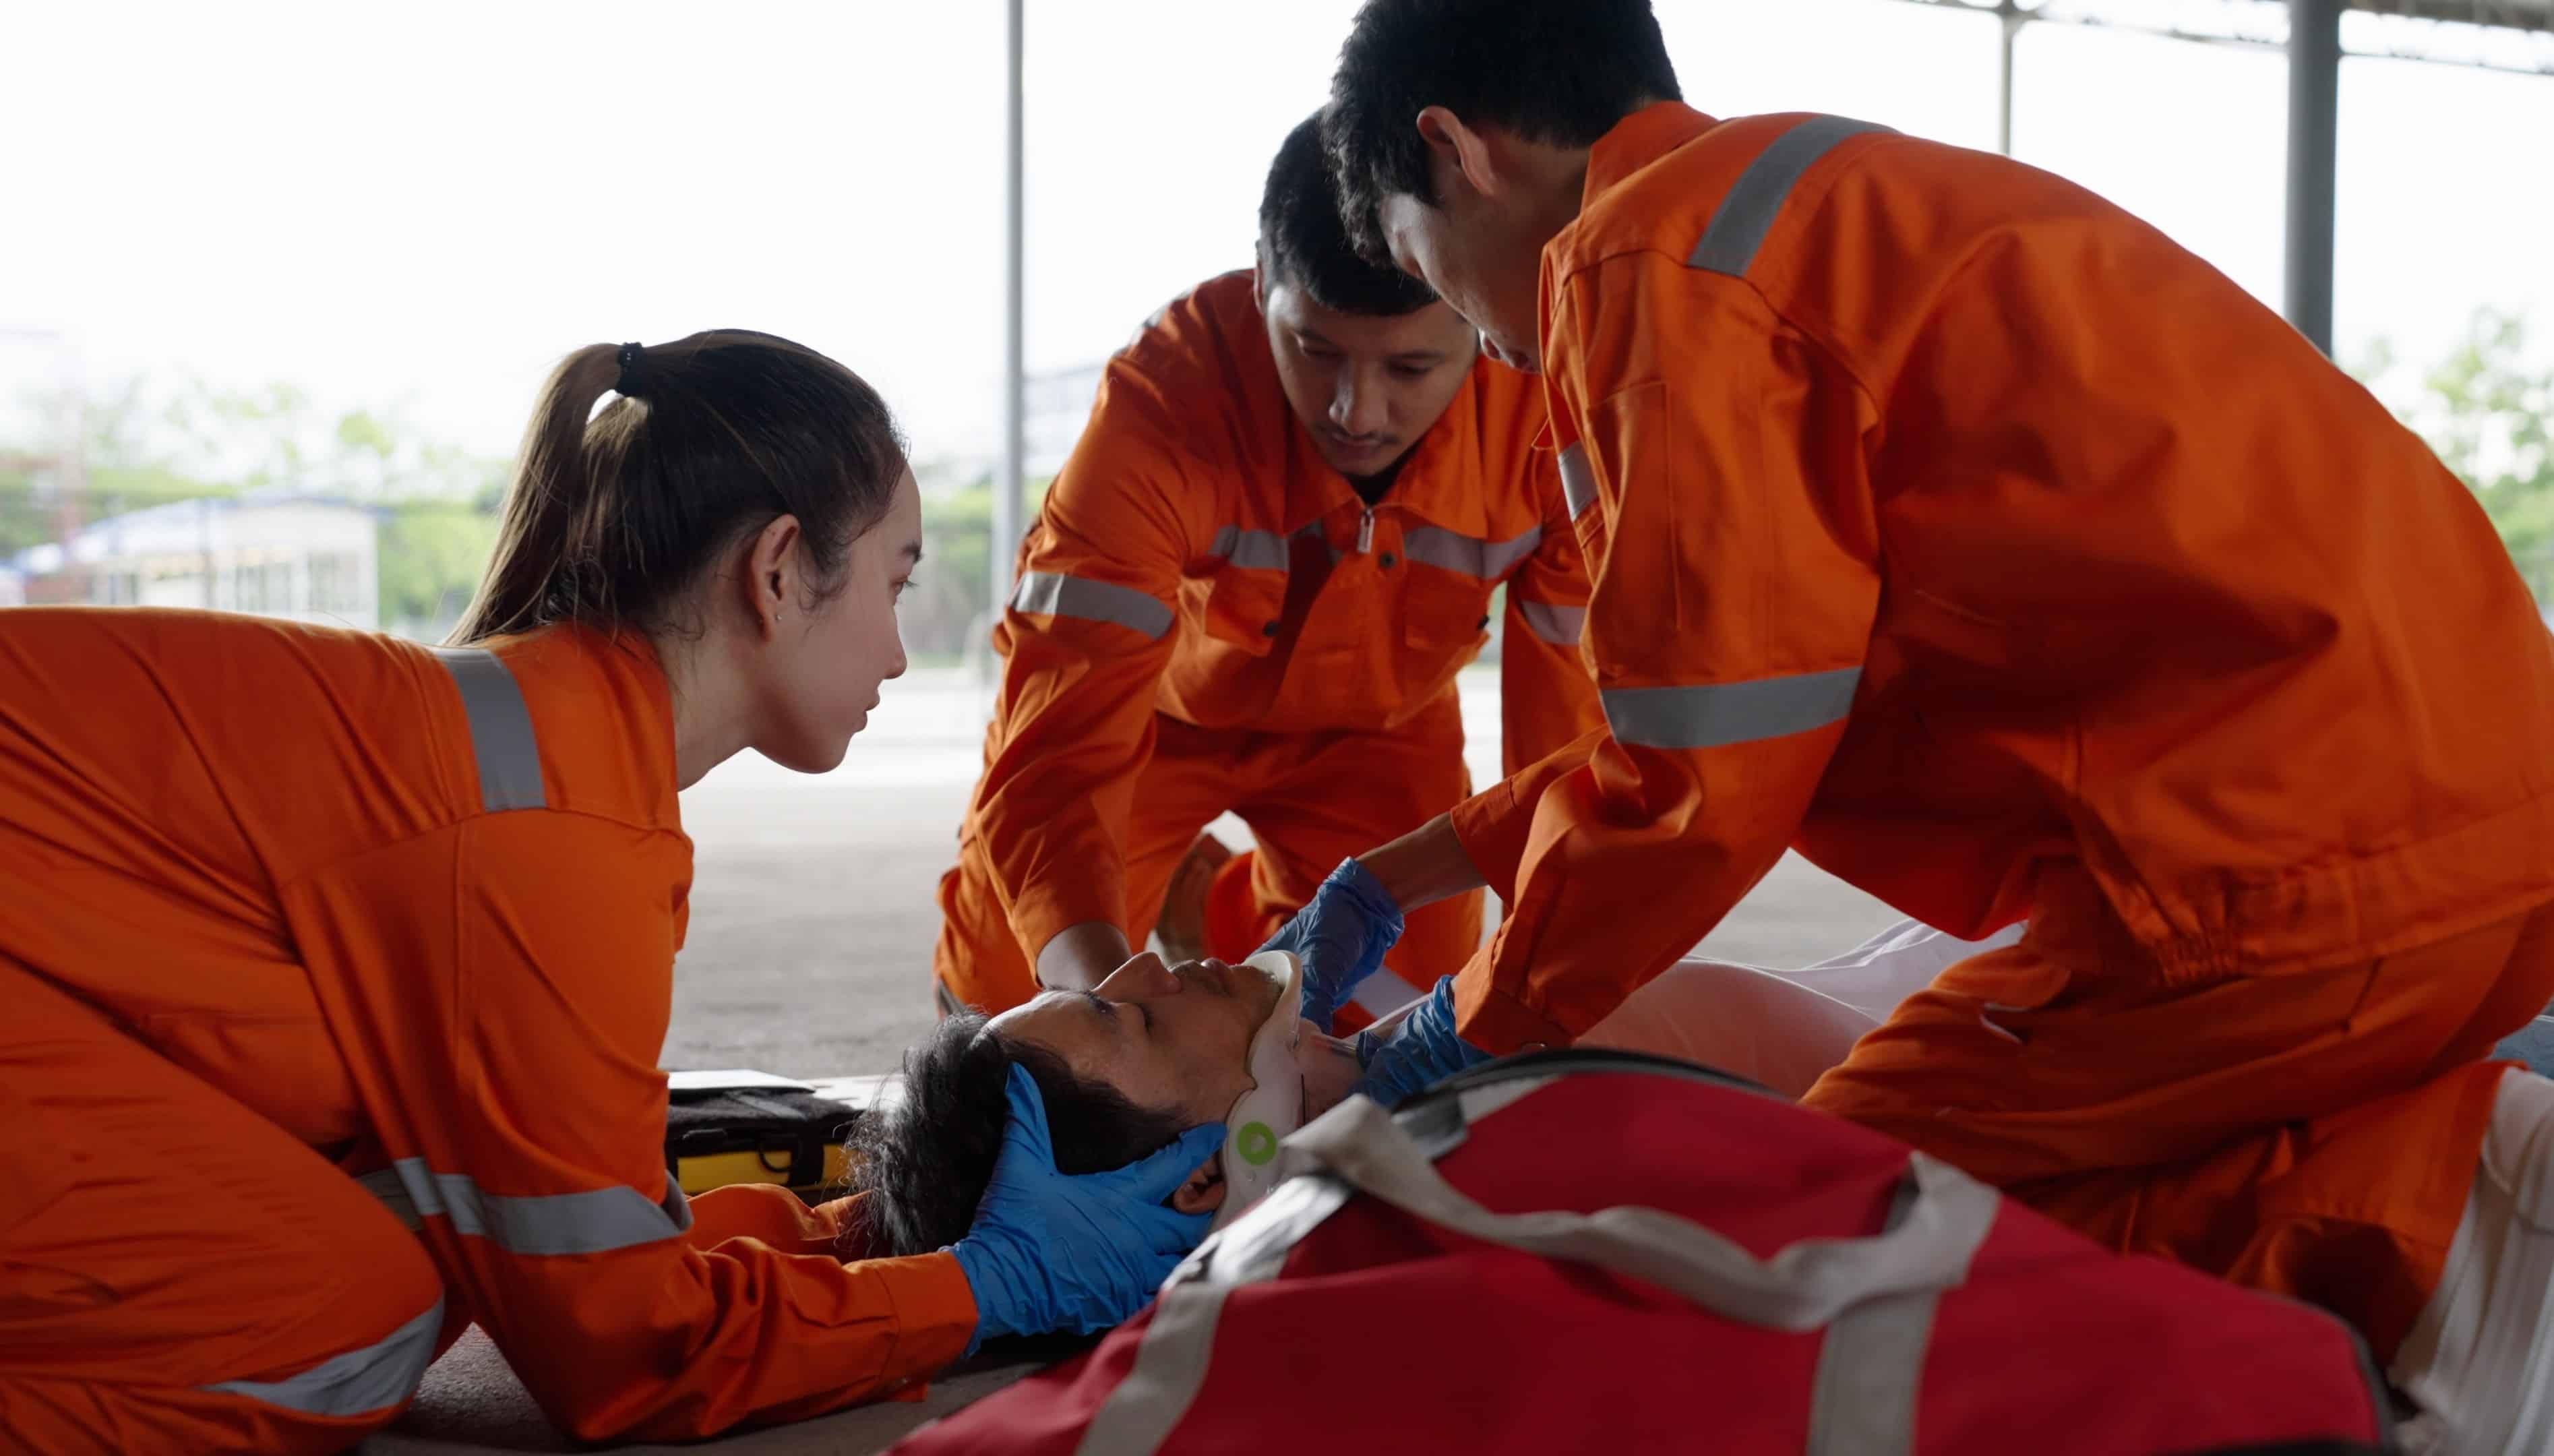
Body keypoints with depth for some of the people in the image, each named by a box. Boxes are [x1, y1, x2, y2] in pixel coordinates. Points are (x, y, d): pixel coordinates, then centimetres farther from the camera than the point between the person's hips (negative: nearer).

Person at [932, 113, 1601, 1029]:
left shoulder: (1546, 421, -35)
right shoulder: (1159, 403, -41)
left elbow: (1577, 718, -29)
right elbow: (1059, 740, -46)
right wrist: (1097, 980, -63)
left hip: (1375, 726, 1)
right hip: (1155, 698, -1)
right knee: (1005, 1010, 0)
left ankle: (1237, 921, 28)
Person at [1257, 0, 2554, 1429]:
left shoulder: (1656, 255, -9)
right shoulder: (1822, 202, 21)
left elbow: (1706, 775, -10)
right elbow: (1746, 702, 28)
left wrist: (1473, 1033, 7)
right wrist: (1400, 879, 32)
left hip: (2298, 871, -9)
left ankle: (2356, 1207, -7)